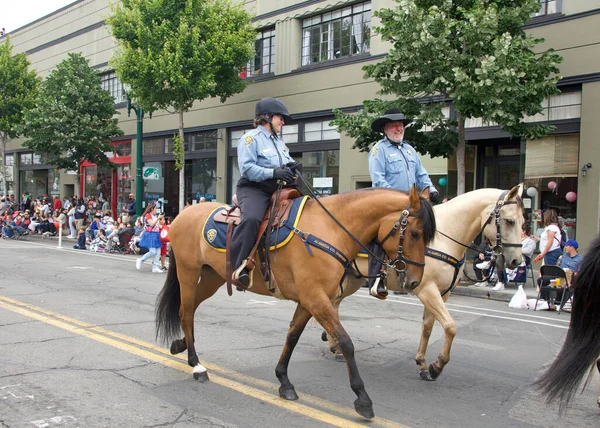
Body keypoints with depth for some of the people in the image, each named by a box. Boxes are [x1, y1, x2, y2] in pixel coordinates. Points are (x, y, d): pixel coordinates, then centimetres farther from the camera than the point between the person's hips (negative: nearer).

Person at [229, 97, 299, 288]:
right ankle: (238, 266, -34)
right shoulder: (251, 138, -3)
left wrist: (292, 166, 2)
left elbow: (286, 164, 28)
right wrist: (274, 173, -26)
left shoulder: (279, 142, 24)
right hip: (254, 189, -9)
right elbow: (247, 168, -15)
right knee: (252, 218, -36)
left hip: (277, 190, 9)